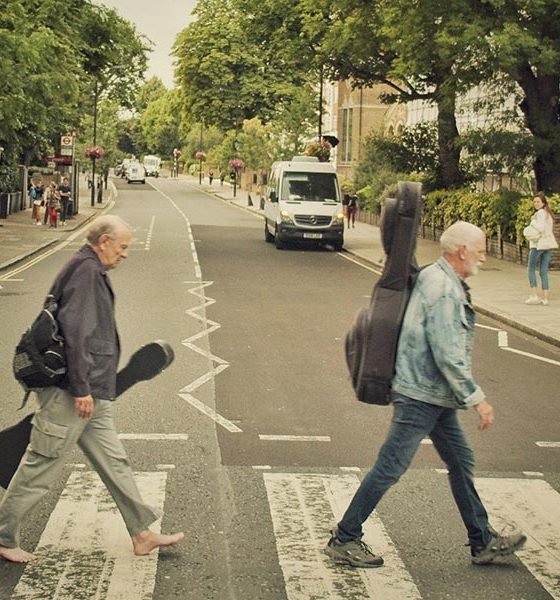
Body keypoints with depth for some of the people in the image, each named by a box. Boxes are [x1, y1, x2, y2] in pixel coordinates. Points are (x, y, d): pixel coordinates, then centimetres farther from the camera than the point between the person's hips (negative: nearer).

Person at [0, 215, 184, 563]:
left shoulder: (94, 272, 17)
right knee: (42, 467, -1)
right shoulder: (86, 270, -15)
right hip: (69, 392, -11)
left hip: (92, 394, 11)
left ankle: (142, 534, 18)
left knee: (114, 461, 12)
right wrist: (81, 388, -22)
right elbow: (73, 329, -23)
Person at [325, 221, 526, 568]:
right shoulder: (443, 291, -20)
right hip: (421, 396, -11)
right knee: (390, 468, -4)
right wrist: (477, 399, -18)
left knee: (461, 463, 15)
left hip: (437, 397, 11)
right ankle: (344, 540, 5)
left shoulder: (439, 279, 12)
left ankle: (483, 542, 24)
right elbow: (448, 356, -24)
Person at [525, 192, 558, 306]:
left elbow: (540, 228, -23)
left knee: (531, 269, 3)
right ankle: (545, 298, 4)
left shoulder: (540, 213, -12)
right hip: (549, 244, 8)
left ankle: (533, 296, -3)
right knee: (544, 271, 7)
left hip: (539, 244, -8)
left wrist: (533, 221, -9)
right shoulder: (549, 213, 17)